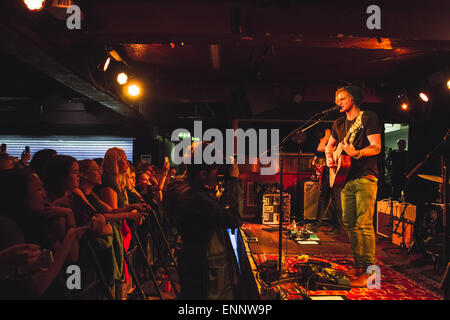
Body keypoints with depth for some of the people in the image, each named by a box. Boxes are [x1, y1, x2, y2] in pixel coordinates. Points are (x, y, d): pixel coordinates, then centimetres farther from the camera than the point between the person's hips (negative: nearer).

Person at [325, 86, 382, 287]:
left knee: (364, 224, -11)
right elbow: (330, 145, 29)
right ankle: (358, 264, 18)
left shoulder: (369, 117, -2)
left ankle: (370, 270, -4)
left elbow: (377, 147, -10)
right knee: (349, 223, 7)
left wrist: (357, 153, -27)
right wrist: (329, 156, 7)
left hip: (365, 177, -7)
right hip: (346, 178, 7)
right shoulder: (339, 123, 18)